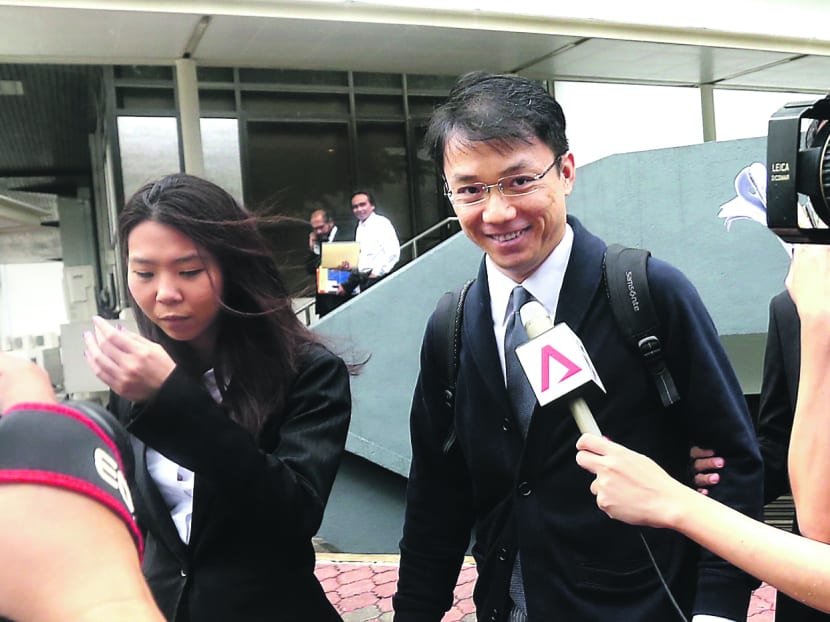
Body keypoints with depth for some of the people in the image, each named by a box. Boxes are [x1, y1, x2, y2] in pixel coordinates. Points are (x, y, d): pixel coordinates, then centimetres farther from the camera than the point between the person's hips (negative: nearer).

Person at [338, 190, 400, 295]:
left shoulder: (382, 223, -5)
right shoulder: (359, 227, 19)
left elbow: (393, 253, -14)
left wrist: (376, 274, -14)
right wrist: (351, 266, 7)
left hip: (377, 278, -7)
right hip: (361, 279, 7)